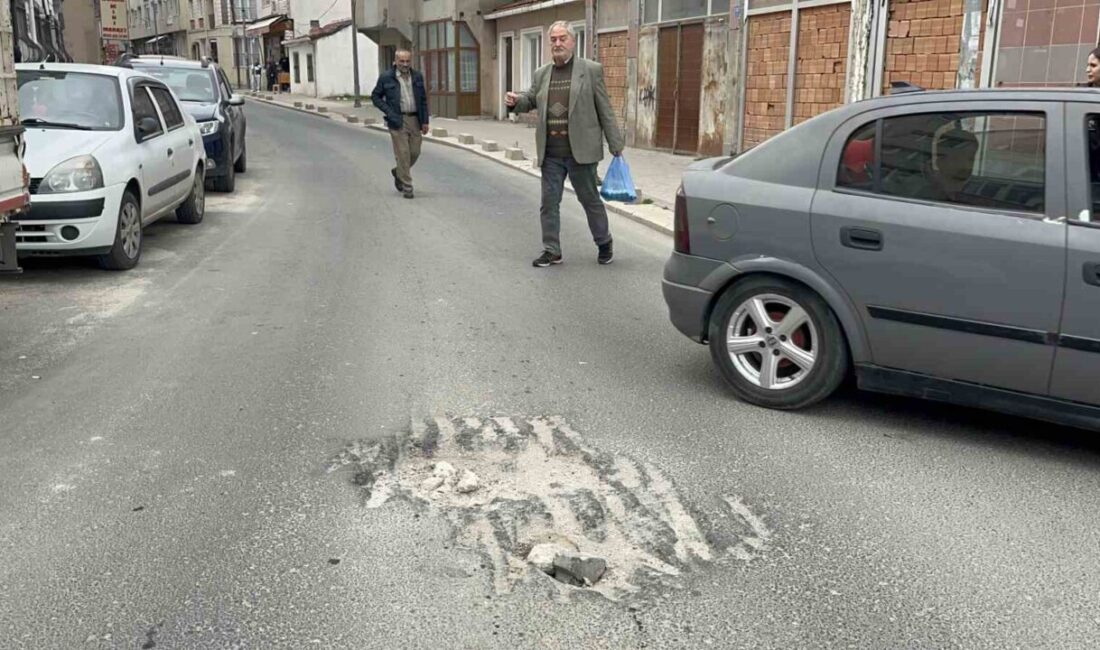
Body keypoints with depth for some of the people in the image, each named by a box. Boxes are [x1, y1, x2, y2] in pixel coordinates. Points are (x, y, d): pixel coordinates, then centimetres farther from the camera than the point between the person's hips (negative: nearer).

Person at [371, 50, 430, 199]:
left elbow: (423, 100, 12)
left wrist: (425, 121, 6)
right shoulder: (386, 77, -3)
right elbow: (375, 96, 3)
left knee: (415, 152, 7)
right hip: (398, 121, -4)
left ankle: (398, 172, 35)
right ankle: (407, 187, 5)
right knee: (403, 154, -4)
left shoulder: (417, 77, 8)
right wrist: (388, 112, -9)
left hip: (415, 120, 4)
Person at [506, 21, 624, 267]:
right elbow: (530, 100, 19)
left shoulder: (591, 70, -1)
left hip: (580, 151, -4)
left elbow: (605, 111, -2)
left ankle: (604, 243, 27)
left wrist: (616, 145, -3)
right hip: (550, 154, 4)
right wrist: (516, 101, -5)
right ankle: (551, 251, 15)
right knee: (549, 202, 5)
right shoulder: (541, 74, 10)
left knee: (590, 199, 8)